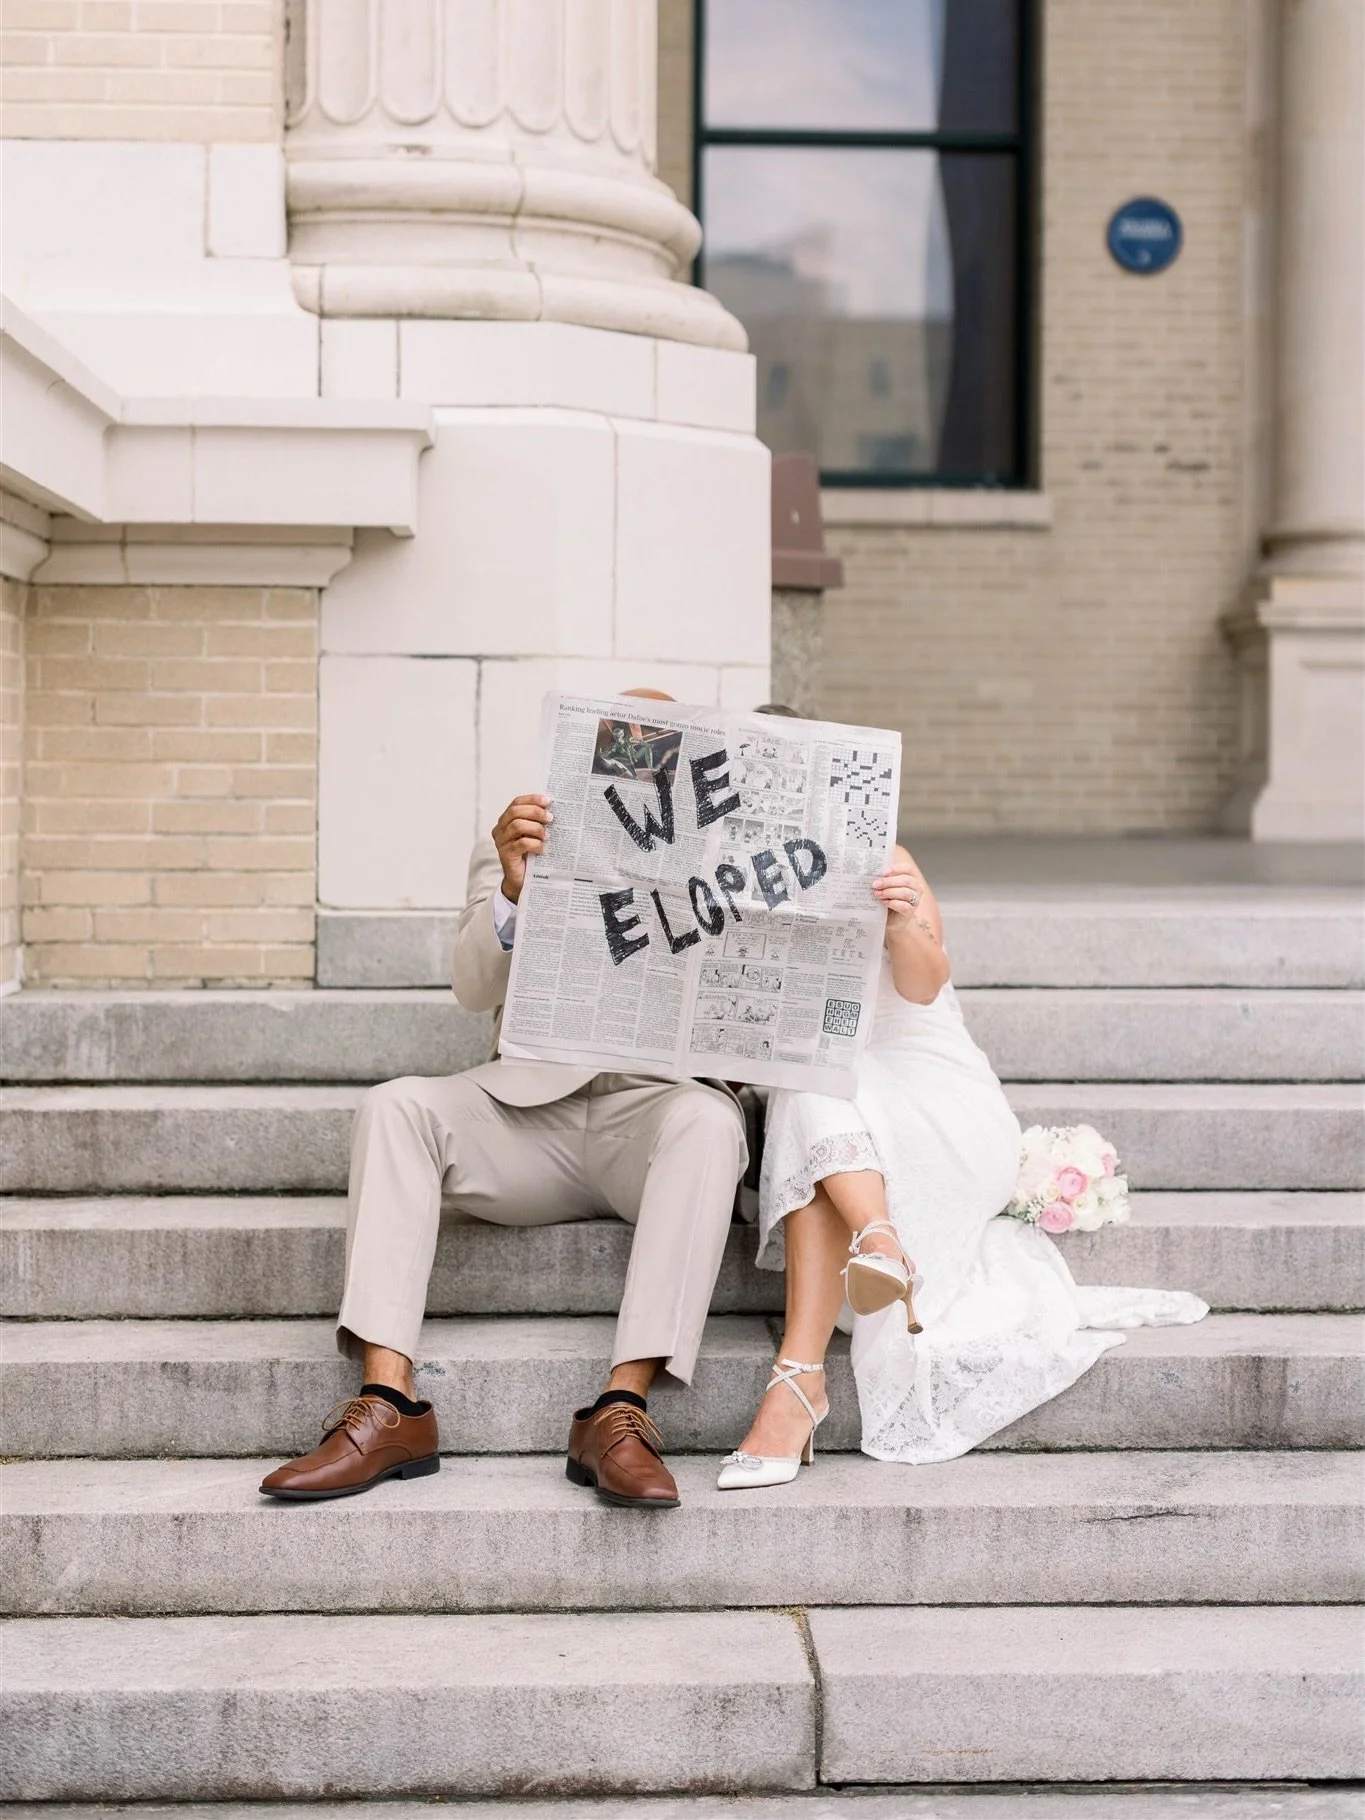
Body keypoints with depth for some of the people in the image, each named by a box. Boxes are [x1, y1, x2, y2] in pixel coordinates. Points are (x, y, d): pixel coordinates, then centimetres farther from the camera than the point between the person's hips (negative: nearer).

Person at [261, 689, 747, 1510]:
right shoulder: (515, 850, 18)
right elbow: (476, 987, 0)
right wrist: (510, 894, -20)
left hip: (657, 1105, -1)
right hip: (531, 1104, 1)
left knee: (709, 1120, -35)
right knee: (395, 1105, -25)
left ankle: (622, 1409, -41)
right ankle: (390, 1405, -33)